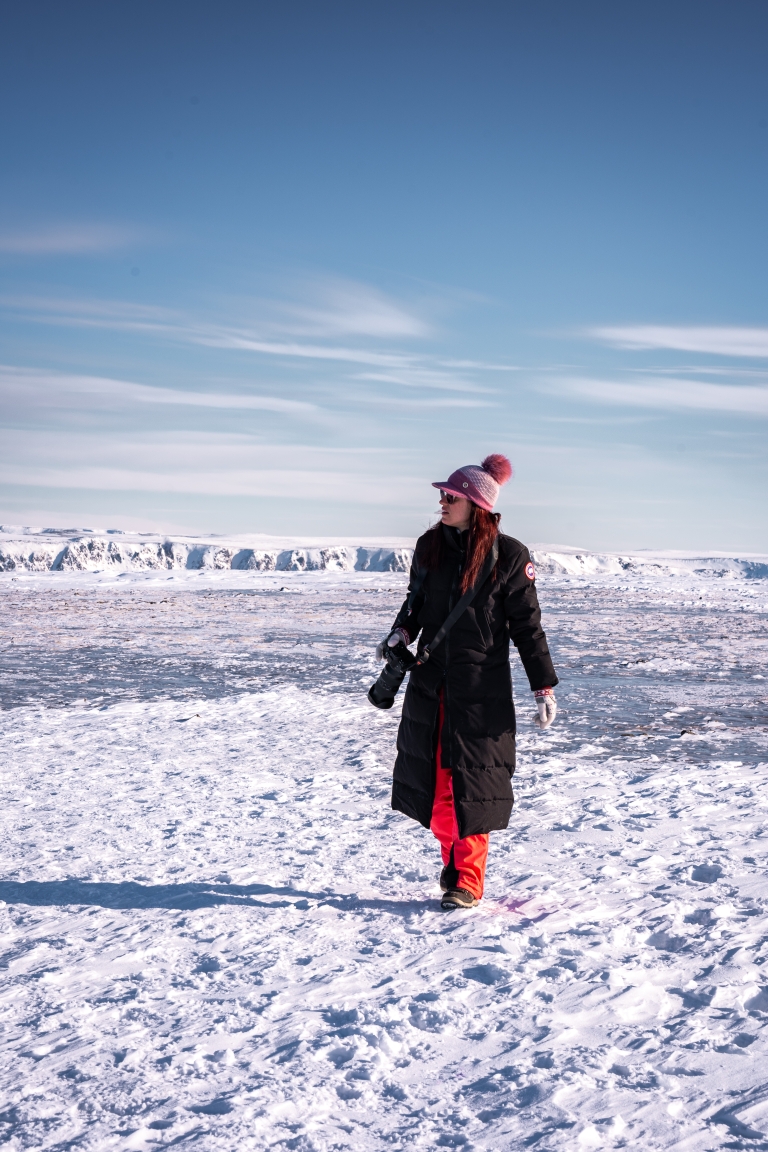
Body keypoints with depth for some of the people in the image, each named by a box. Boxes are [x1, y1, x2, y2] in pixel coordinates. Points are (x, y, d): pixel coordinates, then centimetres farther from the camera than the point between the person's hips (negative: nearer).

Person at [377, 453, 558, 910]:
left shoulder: (508, 555, -9)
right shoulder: (430, 546, 4)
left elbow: (527, 624, -5)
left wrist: (544, 687, -7)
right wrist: (402, 632, -1)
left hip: (482, 688, -5)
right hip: (430, 682, 5)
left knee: (472, 782, -2)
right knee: (433, 775, 8)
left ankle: (468, 881, 11)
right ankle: (454, 856, 30)